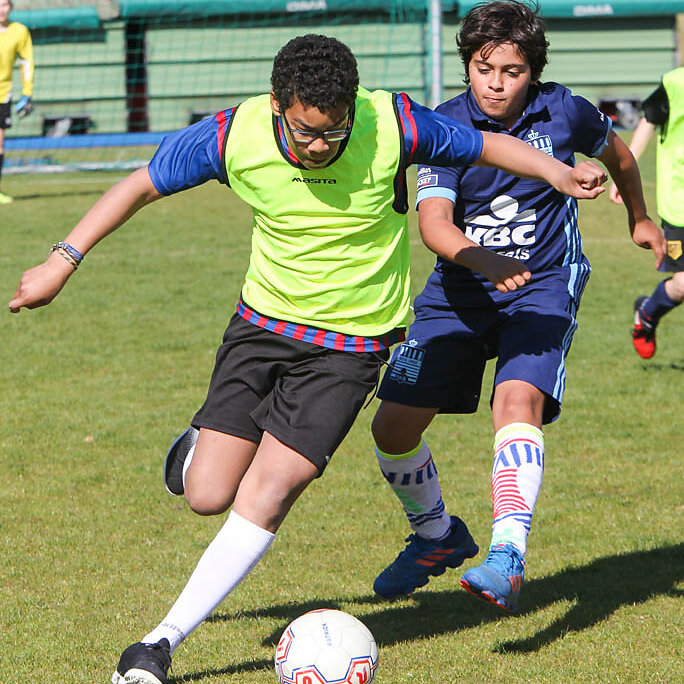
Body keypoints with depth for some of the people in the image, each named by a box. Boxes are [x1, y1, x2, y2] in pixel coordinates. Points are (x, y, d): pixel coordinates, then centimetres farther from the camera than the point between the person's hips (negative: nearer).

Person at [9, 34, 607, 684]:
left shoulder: (394, 125, -21)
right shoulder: (232, 137, -18)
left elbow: (483, 144, -3)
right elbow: (141, 185, -3)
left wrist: (557, 172, -15)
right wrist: (63, 260, -5)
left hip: (351, 343, -2)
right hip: (263, 321, 2)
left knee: (265, 495, -14)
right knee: (207, 496, -3)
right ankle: (198, 448, 35)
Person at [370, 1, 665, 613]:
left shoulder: (564, 113, -7)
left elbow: (616, 153, 17)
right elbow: (433, 220, -23)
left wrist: (640, 219, 33)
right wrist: (481, 259, -43)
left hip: (543, 288, -2)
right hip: (459, 291, 2)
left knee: (518, 400, -30)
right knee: (393, 424, -1)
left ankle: (508, 557, -39)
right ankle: (437, 537, 26)